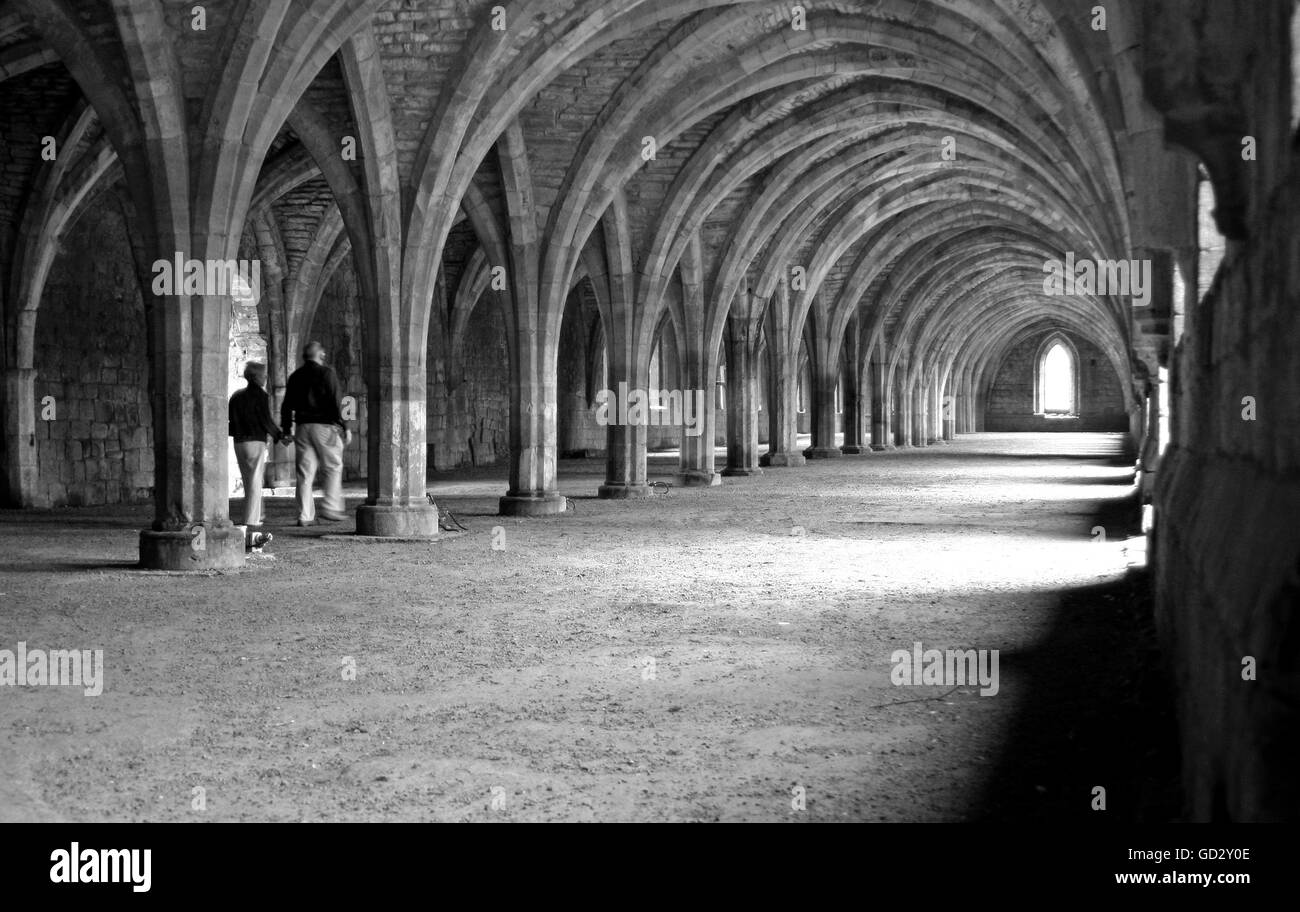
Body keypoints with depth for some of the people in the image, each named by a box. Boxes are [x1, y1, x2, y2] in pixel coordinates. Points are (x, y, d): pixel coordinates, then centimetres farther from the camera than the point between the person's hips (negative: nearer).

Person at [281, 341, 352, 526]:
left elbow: (287, 406, 12)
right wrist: (344, 427, -8)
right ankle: (330, 507, -3)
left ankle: (305, 515, 1)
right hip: (325, 426, -5)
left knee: (305, 472, 5)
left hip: (303, 427, 5)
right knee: (333, 466, 6)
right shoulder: (327, 373, -4)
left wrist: (287, 431, 18)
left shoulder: (295, 376, 12)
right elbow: (334, 403, -11)